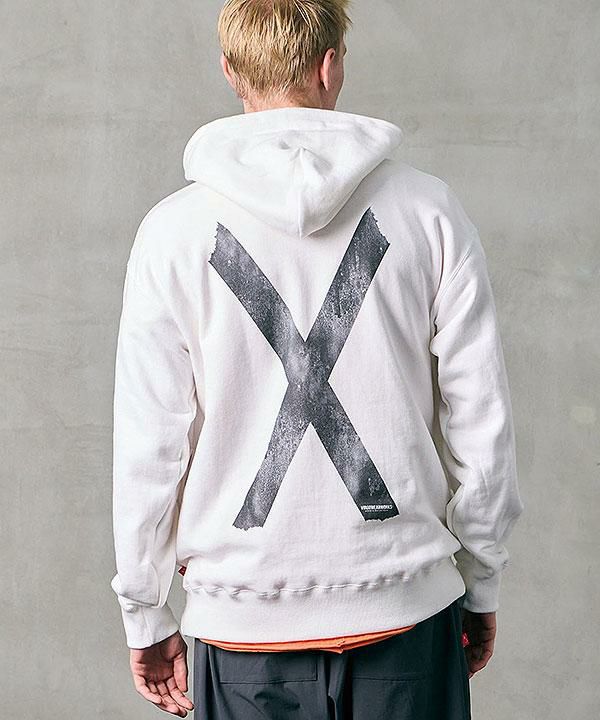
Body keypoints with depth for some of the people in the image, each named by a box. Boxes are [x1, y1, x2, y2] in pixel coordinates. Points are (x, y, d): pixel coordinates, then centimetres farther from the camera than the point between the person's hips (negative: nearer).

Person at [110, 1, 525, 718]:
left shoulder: (173, 228, -6)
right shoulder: (429, 209, -5)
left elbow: (148, 444, -4)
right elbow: (482, 423, -2)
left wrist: (146, 617, 9)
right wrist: (482, 587, 11)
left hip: (245, 621, 0)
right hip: (407, 604, 1)